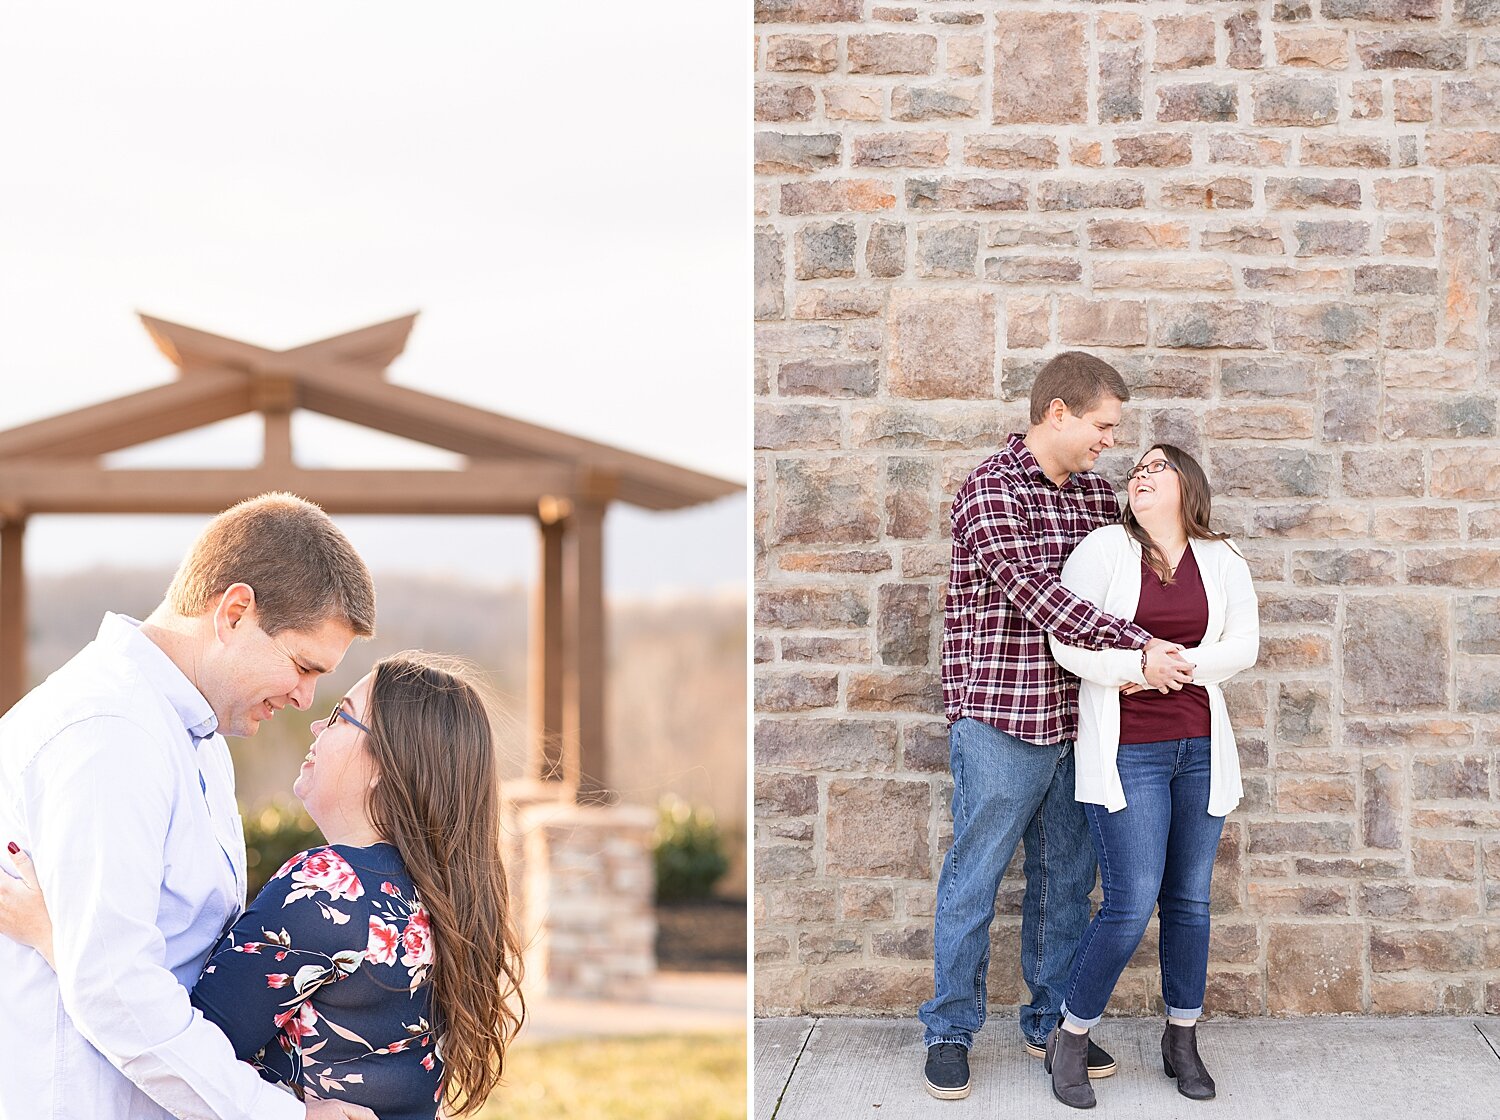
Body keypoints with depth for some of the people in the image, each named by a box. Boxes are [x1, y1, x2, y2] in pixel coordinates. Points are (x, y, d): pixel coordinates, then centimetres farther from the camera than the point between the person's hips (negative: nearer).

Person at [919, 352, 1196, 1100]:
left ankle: (1052, 1023, 26)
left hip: (1075, 720, 7)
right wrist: (1138, 647, -24)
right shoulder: (991, 489, -13)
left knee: (1065, 879, 14)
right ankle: (949, 1032, 14)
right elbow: (1034, 592, -22)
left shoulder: (1096, 493, 10)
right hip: (999, 718, -7)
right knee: (974, 879, 3)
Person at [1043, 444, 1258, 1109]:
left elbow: (1243, 645, 1)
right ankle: (1070, 1041, 7)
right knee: (1131, 905, -10)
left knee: (1190, 901, 9)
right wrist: (1138, 667, -15)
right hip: (1127, 751, -4)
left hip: (1200, 749, 4)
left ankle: (1182, 1042, 23)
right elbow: (1066, 641, -9)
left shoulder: (1222, 562, 8)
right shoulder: (1104, 549, -3)